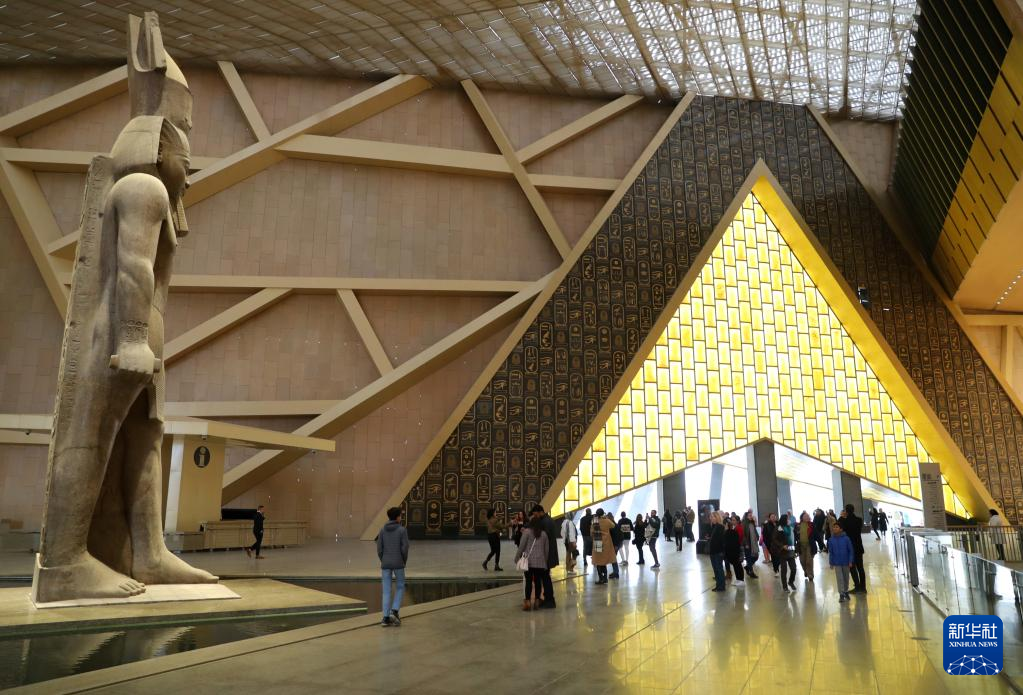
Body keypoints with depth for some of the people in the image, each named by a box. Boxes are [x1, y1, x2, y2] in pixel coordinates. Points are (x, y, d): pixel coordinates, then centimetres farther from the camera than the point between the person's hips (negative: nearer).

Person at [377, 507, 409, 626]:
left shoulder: (382, 530, 2)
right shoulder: (402, 530, -7)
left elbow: (379, 548, -1)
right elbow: (405, 548, -12)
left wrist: (383, 561, 13)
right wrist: (404, 562, 4)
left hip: (385, 564, 3)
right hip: (398, 564, -2)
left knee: (386, 591, 8)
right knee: (400, 588, 14)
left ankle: (386, 618, 2)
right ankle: (394, 612, -3)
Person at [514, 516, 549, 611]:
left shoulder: (527, 532, -2)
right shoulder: (544, 534, 10)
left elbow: (521, 546, -5)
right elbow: (546, 549, 12)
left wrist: (517, 558, 2)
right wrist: (545, 561, 21)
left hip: (529, 560, -3)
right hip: (540, 562, 3)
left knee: (528, 581, 1)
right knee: (538, 581, 8)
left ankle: (527, 601, -1)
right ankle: (537, 601, 10)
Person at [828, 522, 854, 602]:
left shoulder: (846, 539, -14)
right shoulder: (831, 540, -8)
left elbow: (850, 550, -8)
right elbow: (830, 552, 0)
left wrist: (850, 561, -9)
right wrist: (831, 563, 1)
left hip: (846, 562, 0)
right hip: (837, 563, 0)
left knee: (846, 578, 16)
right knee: (839, 578, 0)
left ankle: (846, 591, 35)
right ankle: (841, 594, 6)